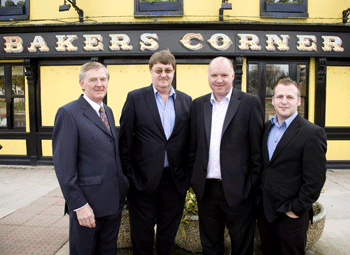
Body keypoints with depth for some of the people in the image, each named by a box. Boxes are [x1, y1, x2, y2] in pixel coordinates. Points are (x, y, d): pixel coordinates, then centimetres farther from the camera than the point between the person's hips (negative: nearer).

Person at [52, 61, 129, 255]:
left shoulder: (108, 111, 11)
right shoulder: (68, 113, -12)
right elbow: (64, 165, -16)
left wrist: (123, 188, 11)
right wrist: (79, 205, -17)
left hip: (114, 201, 7)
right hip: (87, 203, -7)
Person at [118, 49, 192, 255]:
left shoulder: (186, 101, 5)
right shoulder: (135, 98, -2)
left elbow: (189, 141, 6)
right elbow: (125, 140, -4)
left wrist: (187, 176, 2)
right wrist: (128, 176, -6)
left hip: (175, 181, 3)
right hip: (143, 180, -2)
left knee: (168, 236, 19)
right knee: (142, 238, 15)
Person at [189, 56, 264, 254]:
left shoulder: (250, 103, -5)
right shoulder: (198, 104, 7)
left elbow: (257, 148, -6)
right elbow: (193, 146, 9)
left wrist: (252, 185, -8)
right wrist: (194, 178, 5)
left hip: (238, 190, -3)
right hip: (206, 189, 4)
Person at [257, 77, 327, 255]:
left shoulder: (312, 134, -14)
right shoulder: (267, 127, 6)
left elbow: (315, 180, -15)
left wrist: (296, 209, -14)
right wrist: (259, 197, 8)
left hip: (291, 215, -5)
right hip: (264, 208, 6)